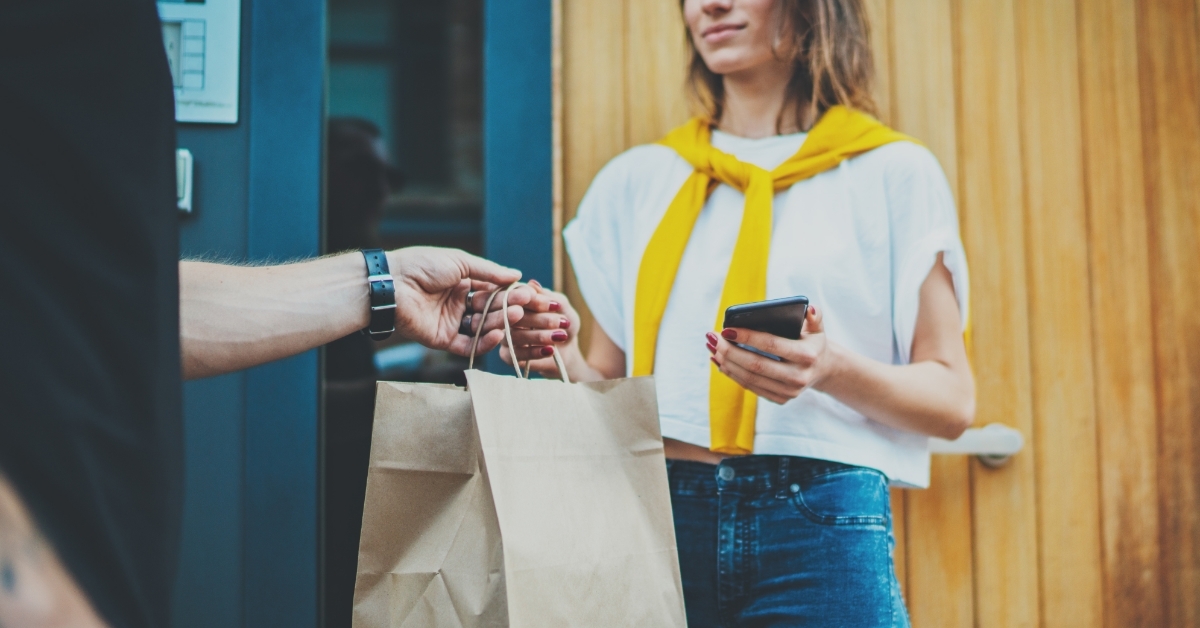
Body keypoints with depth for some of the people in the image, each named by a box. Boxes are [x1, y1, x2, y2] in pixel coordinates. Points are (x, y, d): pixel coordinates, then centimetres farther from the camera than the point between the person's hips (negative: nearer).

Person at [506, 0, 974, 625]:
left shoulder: (893, 173, 7)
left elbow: (952, 398, 3)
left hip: (821, 529, -2)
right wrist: (566, 362, -5)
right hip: (660, 520, 2)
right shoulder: (636, 180, 16)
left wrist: (835, 371, -16)